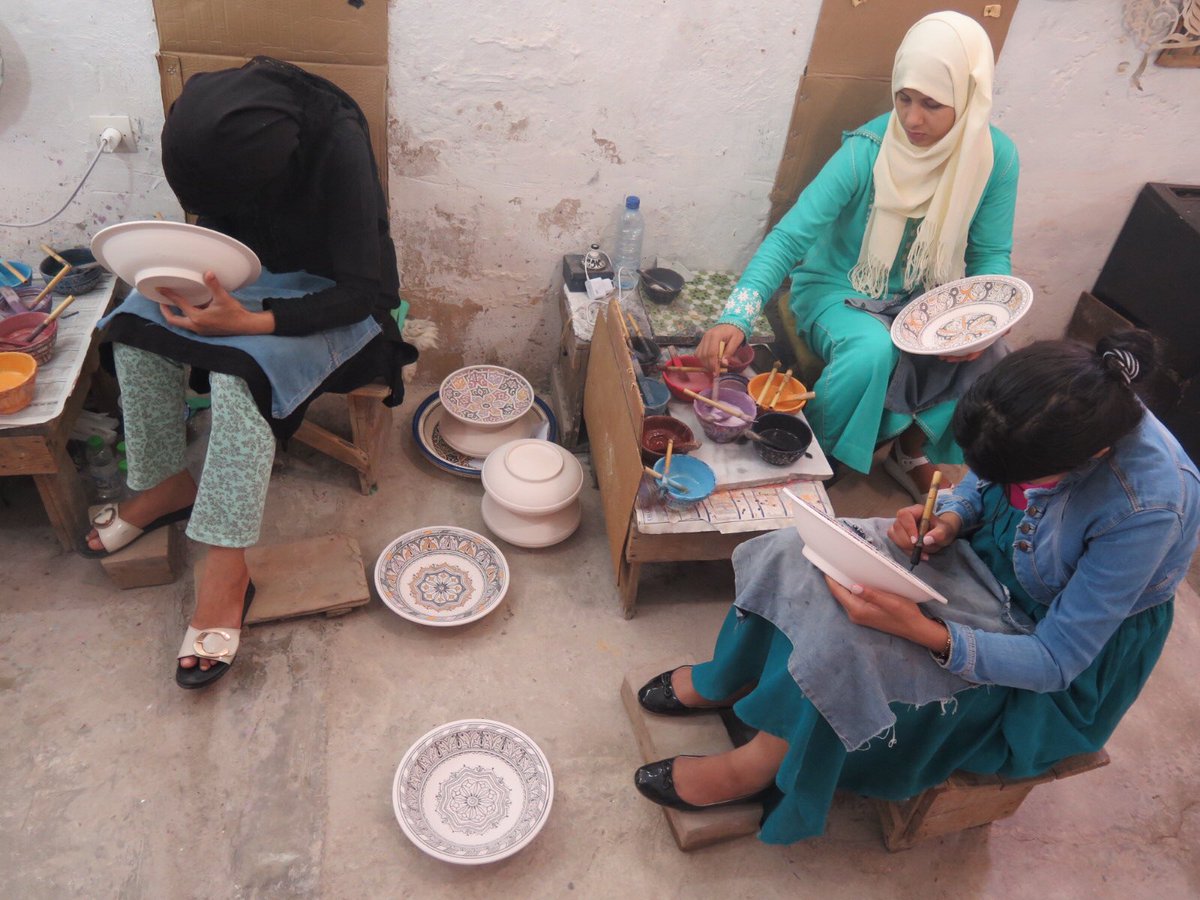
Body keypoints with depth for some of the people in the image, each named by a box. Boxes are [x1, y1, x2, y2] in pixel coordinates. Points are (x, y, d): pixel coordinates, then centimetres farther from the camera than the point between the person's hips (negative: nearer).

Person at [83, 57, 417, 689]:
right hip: (253, 272, 6)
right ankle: (167, 485, 2)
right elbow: (217, 222, 5)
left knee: (238, 369, -31)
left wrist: (250, 321, -36)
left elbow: (360, 291, -28)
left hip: (333, 296, -6)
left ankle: (225, 571, -23)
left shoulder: (339, 146, -31)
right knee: (137, 325, -15)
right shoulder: (213, 115, -14)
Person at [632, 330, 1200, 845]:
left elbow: (1056, 659, -26)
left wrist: (922, 631, -38)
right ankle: (728, 680, 11)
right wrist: (949, 517, -19)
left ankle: (763, 767, -1)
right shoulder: (1059, 396, -20)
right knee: (804, 554, -13)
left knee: (856, 643, -29)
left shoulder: (1149, 506, -35)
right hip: (986, 553, 6)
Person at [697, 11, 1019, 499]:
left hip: (923, 299, 4)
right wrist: (736, 317, -43)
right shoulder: (867, 151, -23)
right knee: (873, 350, -35)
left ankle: (913, 448, 7)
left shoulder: (996, 157, -13)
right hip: (838, 292, -3)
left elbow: (992, 255, -3)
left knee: (986, 354, -23)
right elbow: (790, 237, -28)